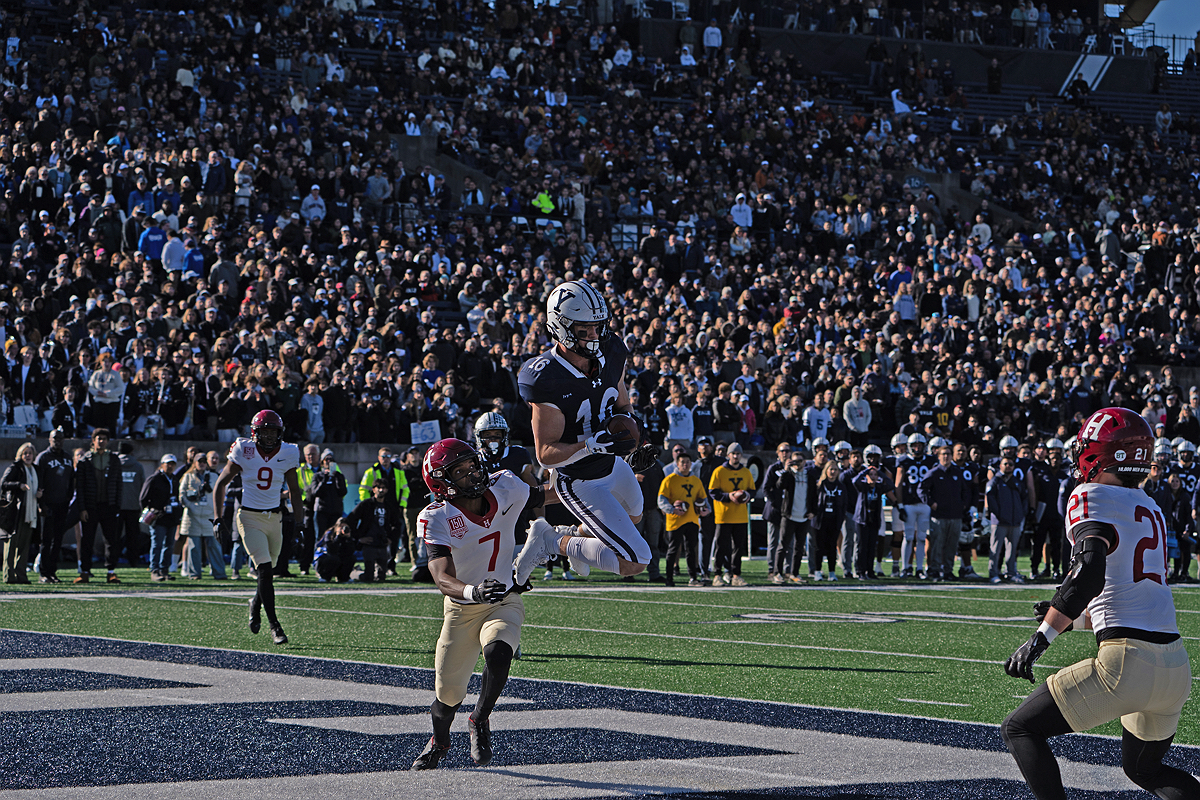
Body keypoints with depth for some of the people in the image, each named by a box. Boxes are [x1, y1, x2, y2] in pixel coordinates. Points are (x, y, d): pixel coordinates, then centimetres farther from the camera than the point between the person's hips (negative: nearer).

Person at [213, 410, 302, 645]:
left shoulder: (287, 454, 0)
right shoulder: (244, 451, -8)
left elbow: (294, 491, 13)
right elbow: (221, 484, 1)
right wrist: (218, 518, -5)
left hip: (275, 518, 4)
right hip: (250, 517, -4)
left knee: (267, 570, 13)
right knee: (265, 571, -14)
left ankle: (256, 604, 44)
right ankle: (274, 626, -11)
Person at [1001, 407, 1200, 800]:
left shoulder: (1092, 498, -3)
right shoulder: (1152, 511, 22)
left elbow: (1090, 571, -20)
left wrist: (1042, 637, -20)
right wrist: (1073, 618, 33)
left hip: (1127, 663, -8)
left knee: (1019, 731, 4)